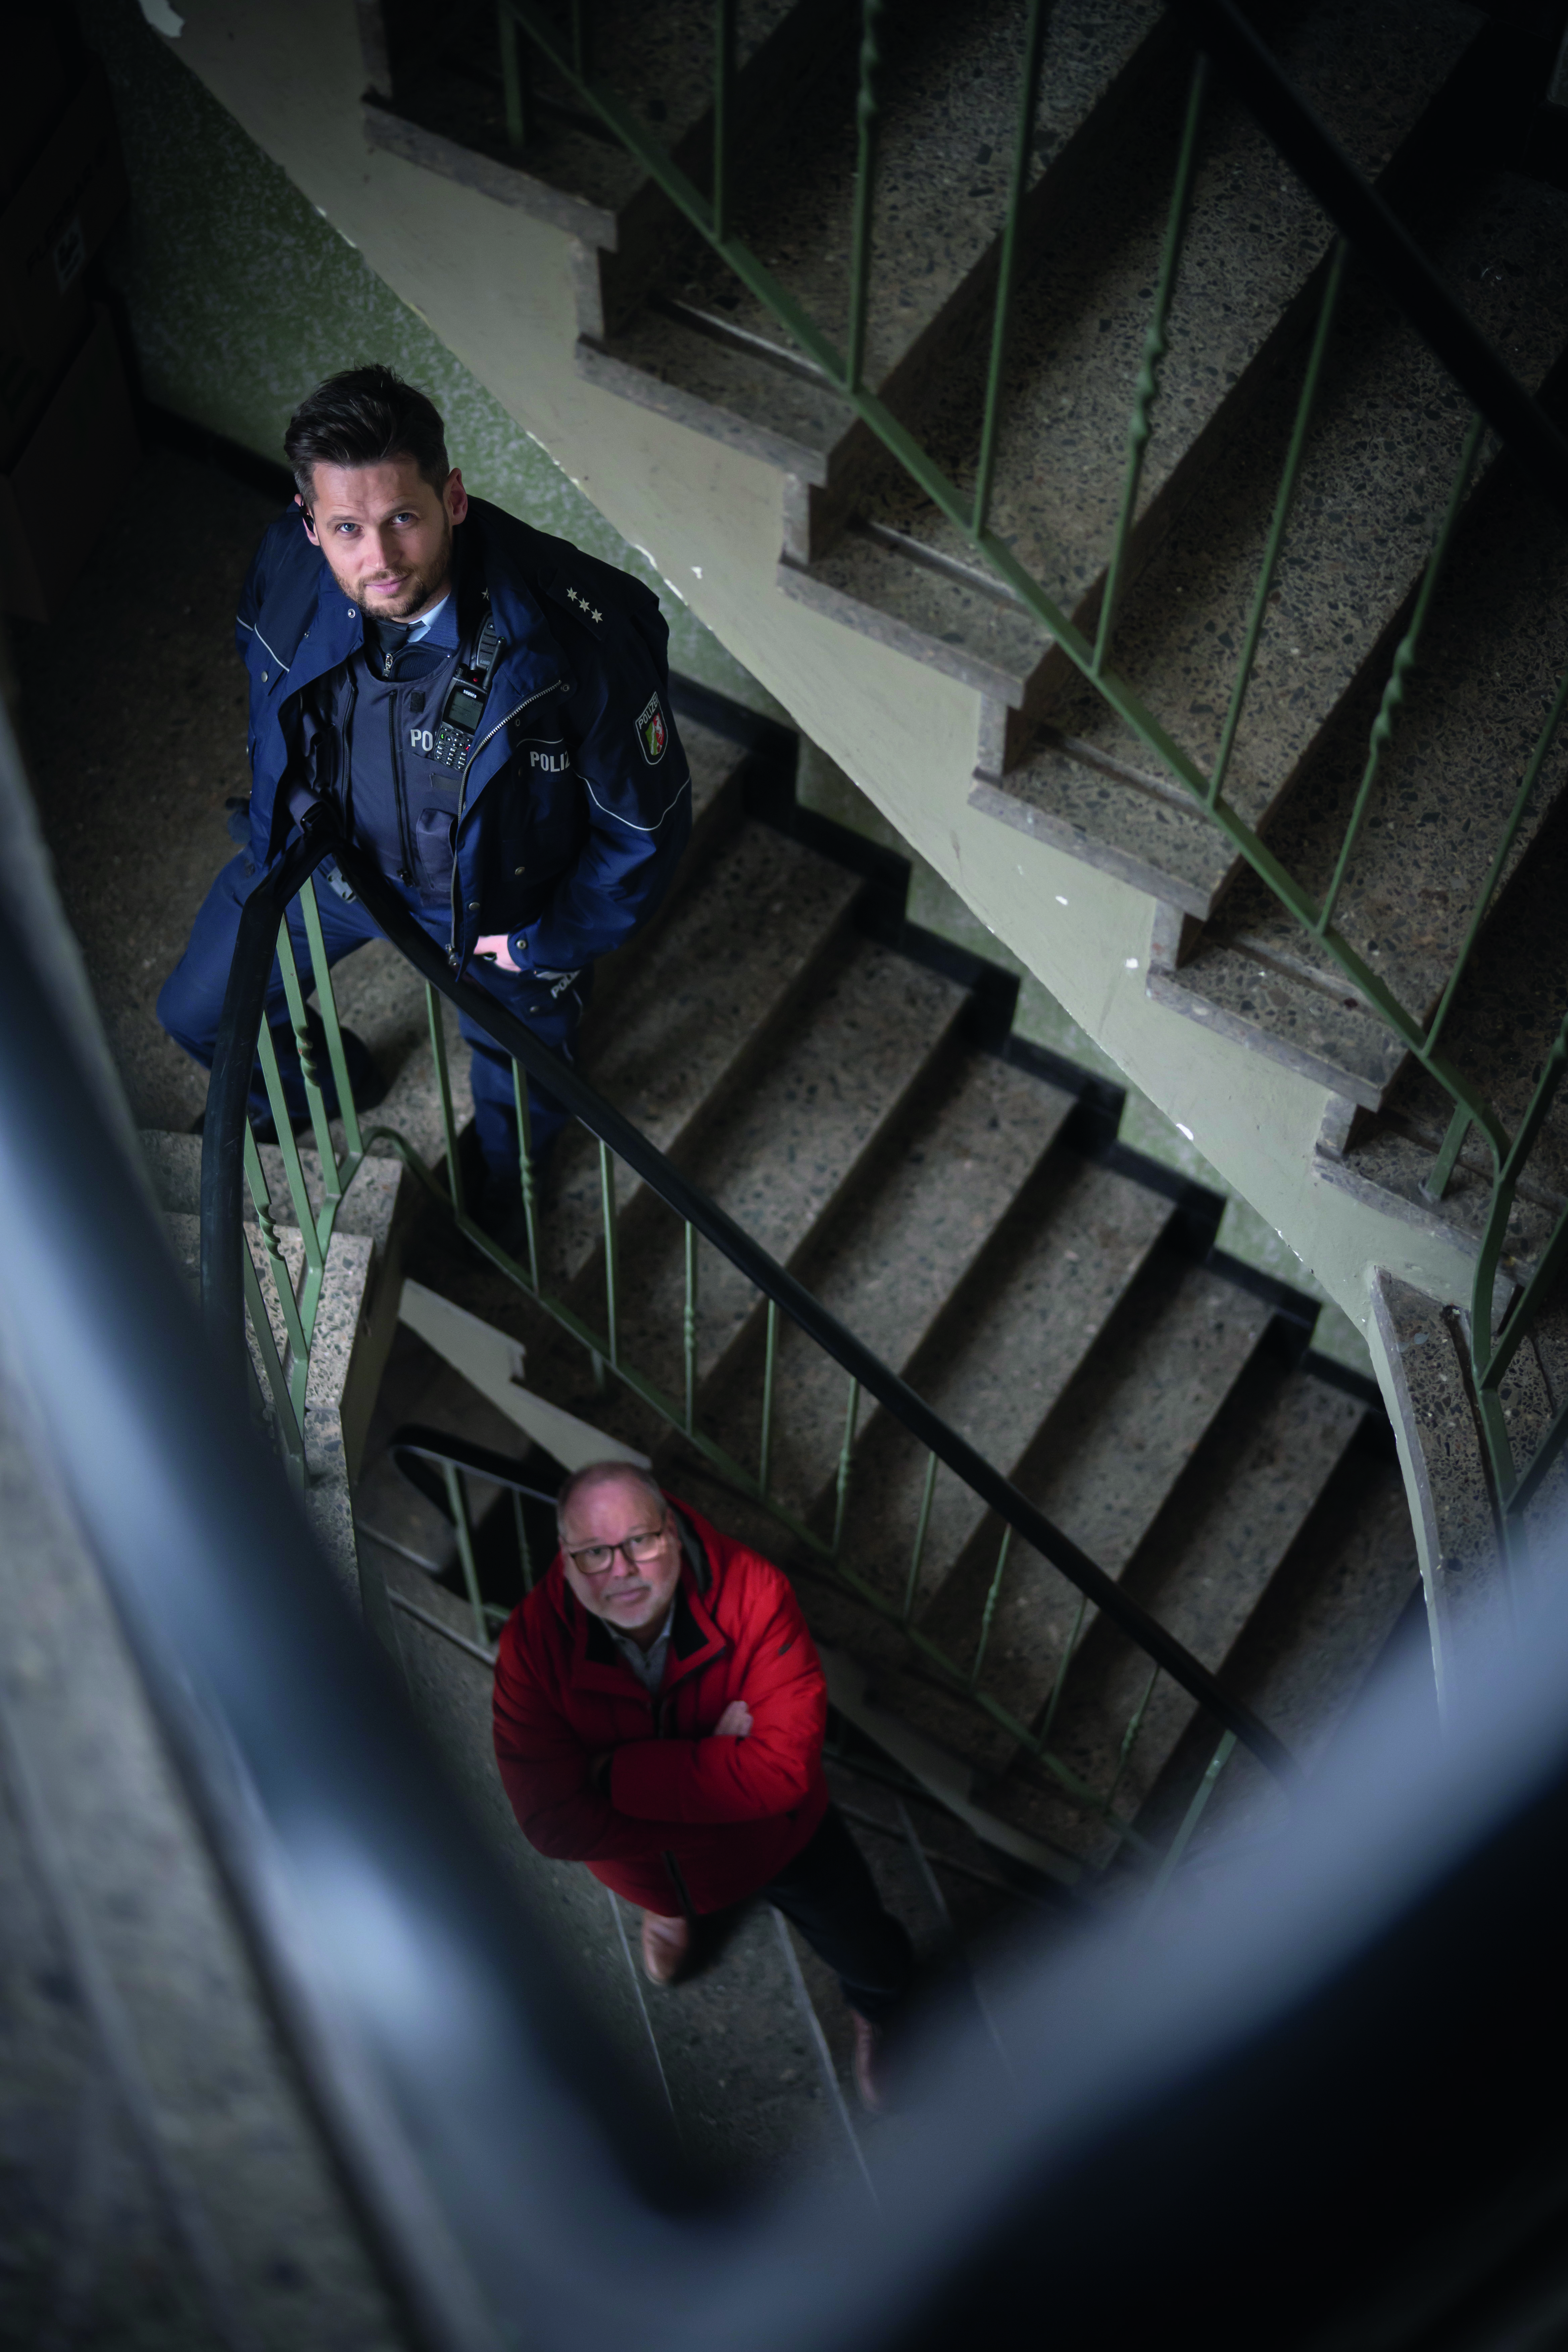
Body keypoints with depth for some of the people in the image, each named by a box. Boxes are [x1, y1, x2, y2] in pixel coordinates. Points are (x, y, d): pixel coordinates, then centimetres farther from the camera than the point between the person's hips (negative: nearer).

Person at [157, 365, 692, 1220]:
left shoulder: (573, 636, -40)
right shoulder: (286, 567, -26)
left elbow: (647, 822, -24)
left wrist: (546, 942, -14)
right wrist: (277, 831, 7)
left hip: (495, 899, -3)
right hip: (330, 852, 3)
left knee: (516, 1105, 23)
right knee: (198, 1011, 21)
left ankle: (499, 1166, 64)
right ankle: (318, 1085, 57)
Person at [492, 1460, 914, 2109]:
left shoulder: (751, 1591, -37)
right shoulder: (534, 1643, -34)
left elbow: (783, 1768, -42)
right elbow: (557, 1825, -36)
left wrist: (620, 1774, -40)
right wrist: (711, 1766, -38)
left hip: (775, 1835, -1)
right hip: (641, 1855, 1)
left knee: (876, 1968, 14)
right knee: (667, 1889, 35)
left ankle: (872, 2022, 52)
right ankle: (670, 1905, 74)